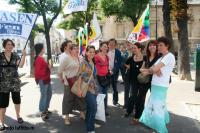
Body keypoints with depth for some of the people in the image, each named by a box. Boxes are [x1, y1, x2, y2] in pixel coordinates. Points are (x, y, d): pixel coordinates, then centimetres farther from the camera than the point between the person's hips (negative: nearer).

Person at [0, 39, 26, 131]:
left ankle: (18, 116, 35)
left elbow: (20, 65, -15)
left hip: (15, 82, 2)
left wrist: (24, 55, -24)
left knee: (17, 100, 14)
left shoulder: (15, 56, 1)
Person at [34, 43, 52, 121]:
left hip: (46, 79, 11)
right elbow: (38, 72, -22)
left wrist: (48, 66, 7)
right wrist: (48, 68, -21)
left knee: (49, 94, 20)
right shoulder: (38, 59, -17)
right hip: (42, 80, -11)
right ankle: (42, 112, 7)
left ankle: (46, 109, 33)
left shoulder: (42, 58, 14)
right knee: (43, 95, -3)